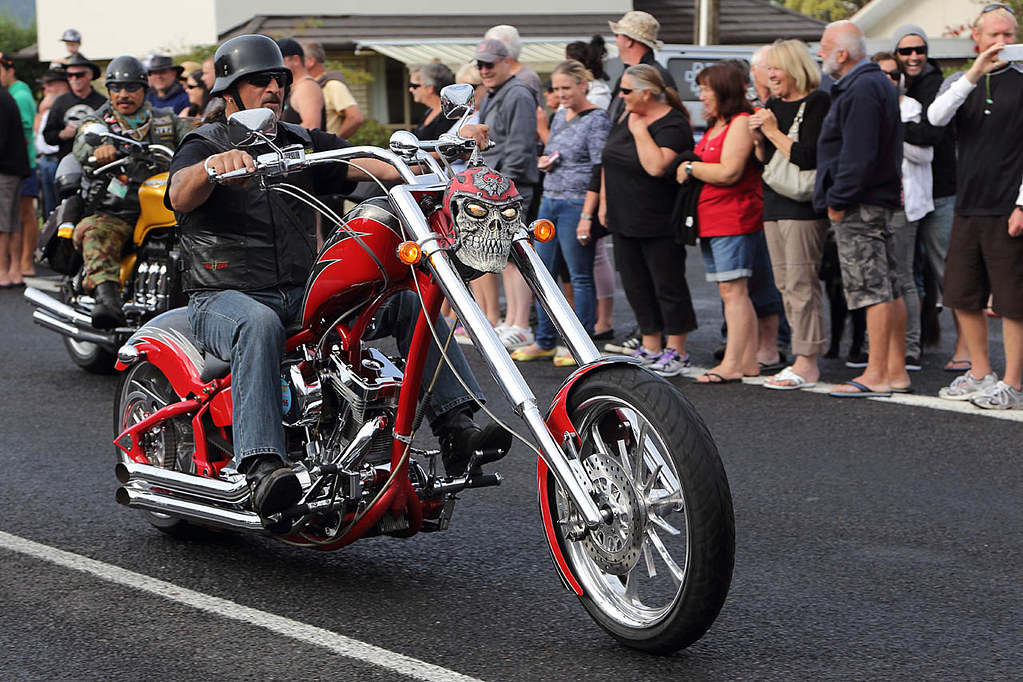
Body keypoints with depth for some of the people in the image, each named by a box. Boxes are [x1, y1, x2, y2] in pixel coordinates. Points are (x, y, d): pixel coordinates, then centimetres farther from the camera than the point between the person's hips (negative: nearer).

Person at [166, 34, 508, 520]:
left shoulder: (302, 145, 14)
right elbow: (180, 196, -25)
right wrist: (212, 165, -48)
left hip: (303, 293, 6)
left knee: (409, 297, -9)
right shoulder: (203, 146, -2)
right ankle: (261, 467, -52)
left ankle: (456, 427, -17)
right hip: (225, 296, -6)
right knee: (258, 325, -41)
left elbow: (370, 163, -1)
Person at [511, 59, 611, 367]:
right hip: (550, 201, 9)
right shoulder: (560, 116, 14)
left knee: (580, 276, -1)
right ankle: (545, 342, 20)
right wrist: (544, 161, 3)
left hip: (577, 205, -8)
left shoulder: (597, 120, -11)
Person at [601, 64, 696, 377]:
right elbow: (608, 161, 17)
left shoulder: (673, 125, -15)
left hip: (659, 225, -8)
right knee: (636, 286, 13)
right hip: (623, 221, 8)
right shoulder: (625, 118, 9)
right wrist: (604, 203, 14)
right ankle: (650, 348, 23)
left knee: (668, 285, 1)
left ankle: (676, 352, 9)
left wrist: (640, 130, -21)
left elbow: (657, 166, -30)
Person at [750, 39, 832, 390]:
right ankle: (803, 358, 13)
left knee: (801, 284, -9)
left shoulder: (816, 103, -10)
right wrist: (758, 138, 1)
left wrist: (773, 131, -13)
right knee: (785, 285, 9)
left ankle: (807, 363, -7)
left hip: (802, 206, -9)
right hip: (774, 204, 9)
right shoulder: (773, 104, 15)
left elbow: (807, 157, -19)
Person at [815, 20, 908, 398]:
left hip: (859, 207, -11)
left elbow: (858, 154, -22)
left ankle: (876, 376, -8)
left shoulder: (862, 90, -16)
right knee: (887, 288, 11)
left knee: (872, 288, -9)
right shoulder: (877, 82, 18)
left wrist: (838, 200, -17)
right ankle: (896, 371, 15)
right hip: (879, 200, 11)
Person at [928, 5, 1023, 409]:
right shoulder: (958, 82, 12)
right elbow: (936, 118, -9)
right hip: (967, 207, 5)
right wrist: (973, 75, -19)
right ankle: (980, 374, 23)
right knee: (962, 295, 10)